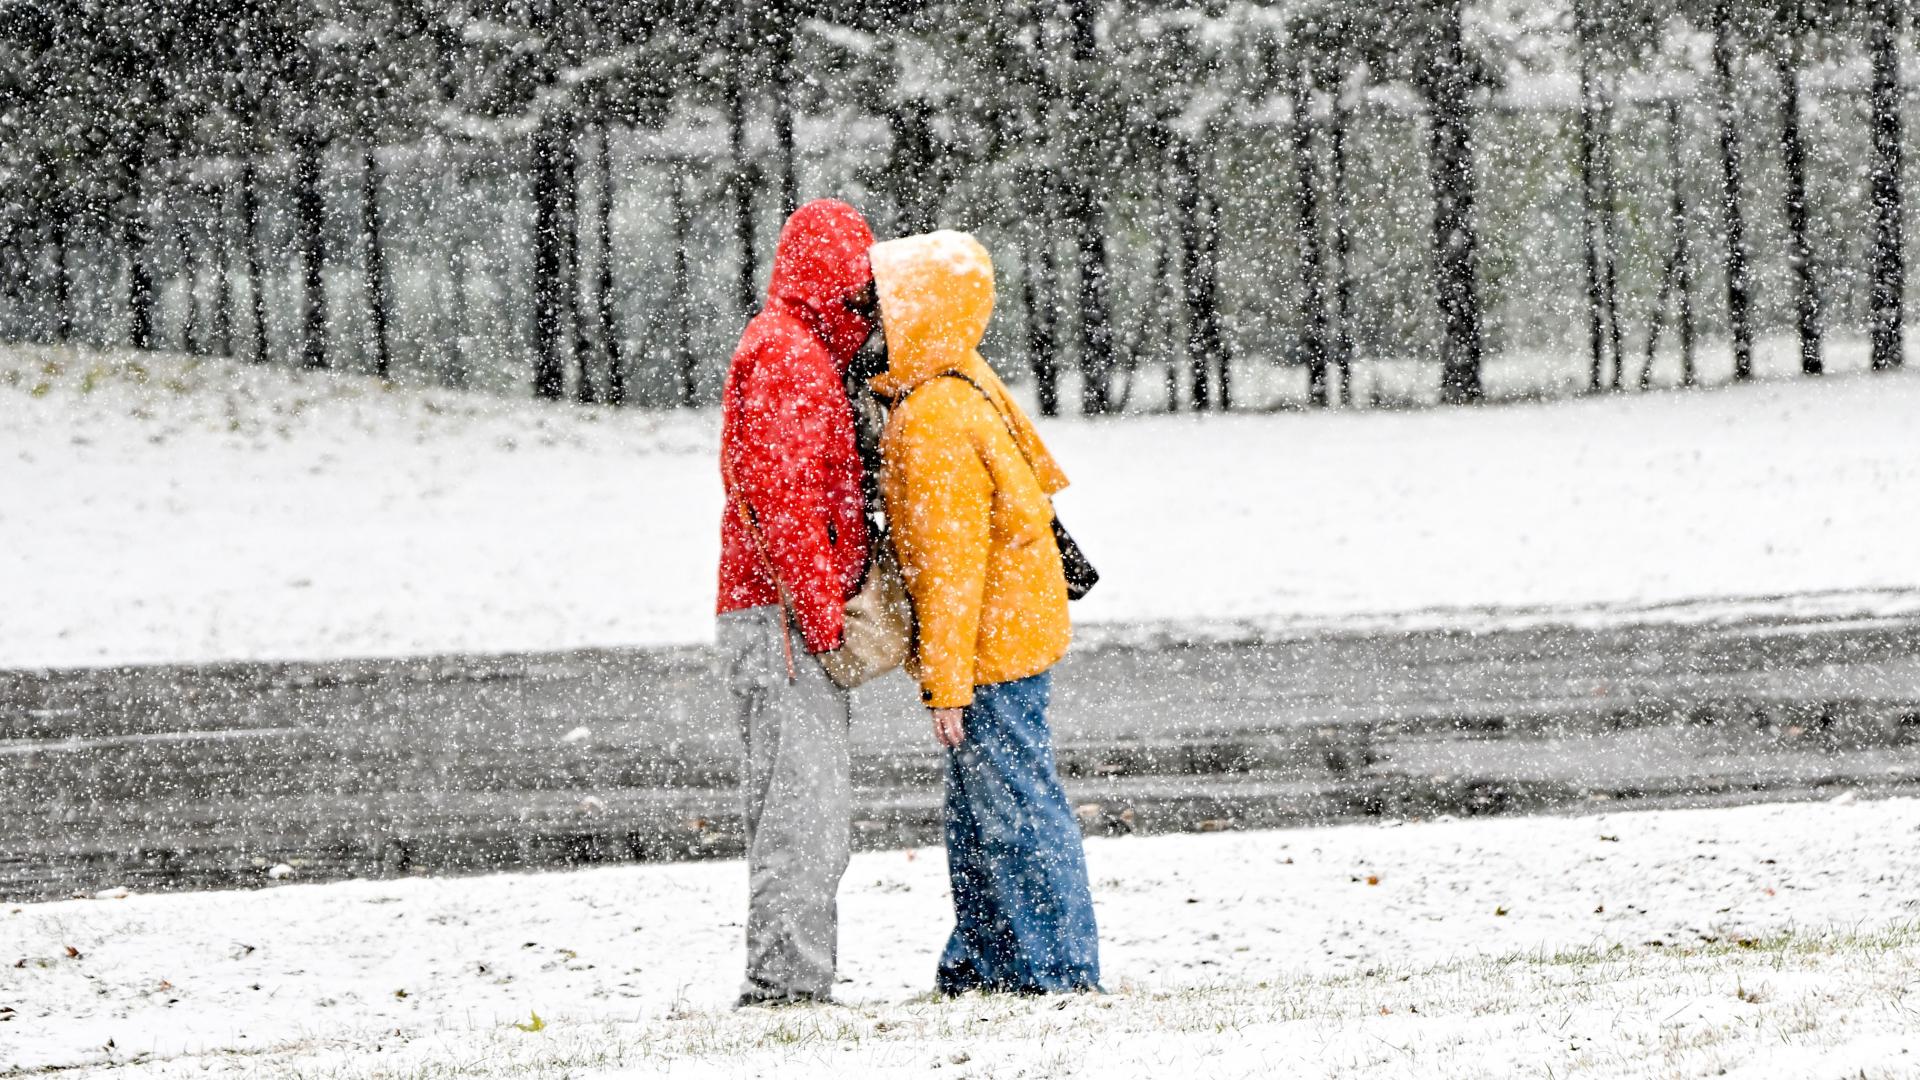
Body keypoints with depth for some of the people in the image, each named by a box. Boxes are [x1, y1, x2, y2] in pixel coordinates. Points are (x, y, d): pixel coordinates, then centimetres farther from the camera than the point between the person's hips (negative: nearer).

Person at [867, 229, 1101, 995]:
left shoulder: (932, 422, -21)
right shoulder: (970, 381, 8)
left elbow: (951, 561, -22)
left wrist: (945, 680, -20)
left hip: (989, 644, -10)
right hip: (1019, 629, 10)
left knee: (1014, 802, -4)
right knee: (976, 810, 17)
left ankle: (1058, 967, 0)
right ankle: (986, 958, 24)